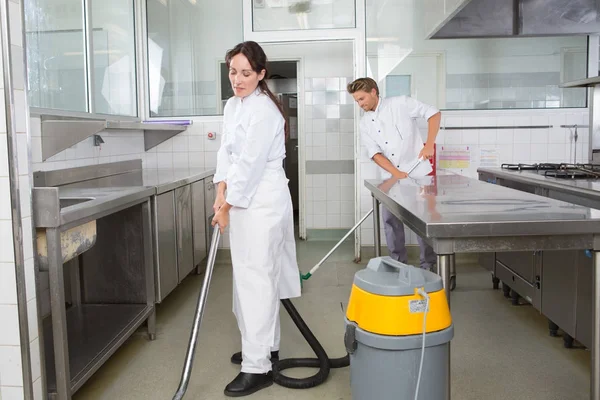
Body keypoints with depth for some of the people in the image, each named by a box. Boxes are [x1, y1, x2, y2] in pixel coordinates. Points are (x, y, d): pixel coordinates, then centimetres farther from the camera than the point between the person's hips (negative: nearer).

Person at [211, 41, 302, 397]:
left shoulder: (264, 110, -15)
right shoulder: (232, 105, 13)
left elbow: (250, 163, -18)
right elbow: (228, 151, 12)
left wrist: (227, 206, -12)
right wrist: (222, 190, -2)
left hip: (262, 200, -9)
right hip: (242, 197, 9)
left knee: (255, 277, -9)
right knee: (252, 273, 15)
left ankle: (258, 367, -2)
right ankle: (267, 344, 30)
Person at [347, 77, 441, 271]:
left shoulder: (400, 103, -6)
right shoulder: (365, 123, 7)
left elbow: (434, 113, -5)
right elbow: (374, 153, -2)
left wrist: (429, 144, -15)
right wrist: (396, 173, -15)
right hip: (391, 178, 4)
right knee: (391, 220, 3)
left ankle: (429, 265, 12)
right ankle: (398, 263, 16)